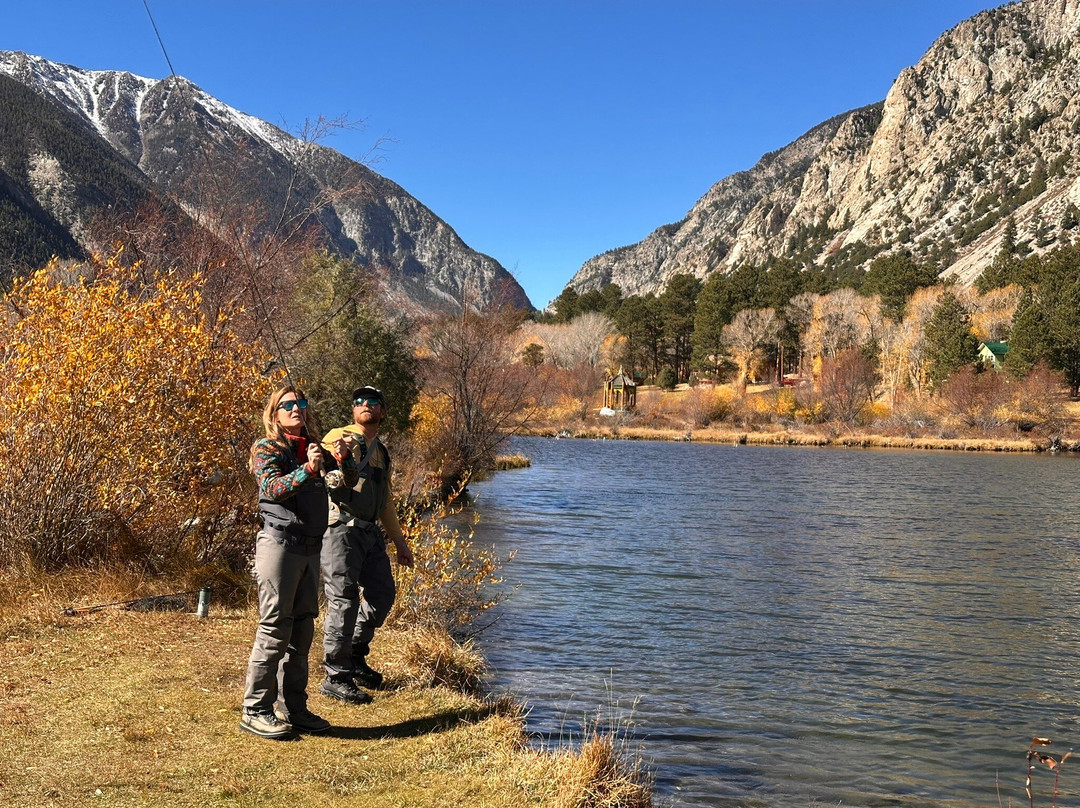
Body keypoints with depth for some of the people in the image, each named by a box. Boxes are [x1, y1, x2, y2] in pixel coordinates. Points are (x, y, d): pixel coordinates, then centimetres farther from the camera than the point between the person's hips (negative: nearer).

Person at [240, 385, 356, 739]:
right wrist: (308, 469, -30)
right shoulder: (266, 448, -1)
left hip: (311, 547, 7)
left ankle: (293, 708, 18)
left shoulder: (314, 448, 17)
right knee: (274, 629, -8)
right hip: (280, 544, -7)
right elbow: (272, 488, -17)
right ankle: (255, 711, -1)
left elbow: (350, 480, 15)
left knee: (302, 630, 10)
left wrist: (343, 459, -5)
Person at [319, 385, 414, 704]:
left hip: (371, 532, 8)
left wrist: (399, 541, 30)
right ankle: (336, 677, 2)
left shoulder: (381, 453, 21)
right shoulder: (339, 438, -2)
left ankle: (355, 657, 30)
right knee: (344, 602, -7)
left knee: (382, 594, 12)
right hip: (341, 530, -8)